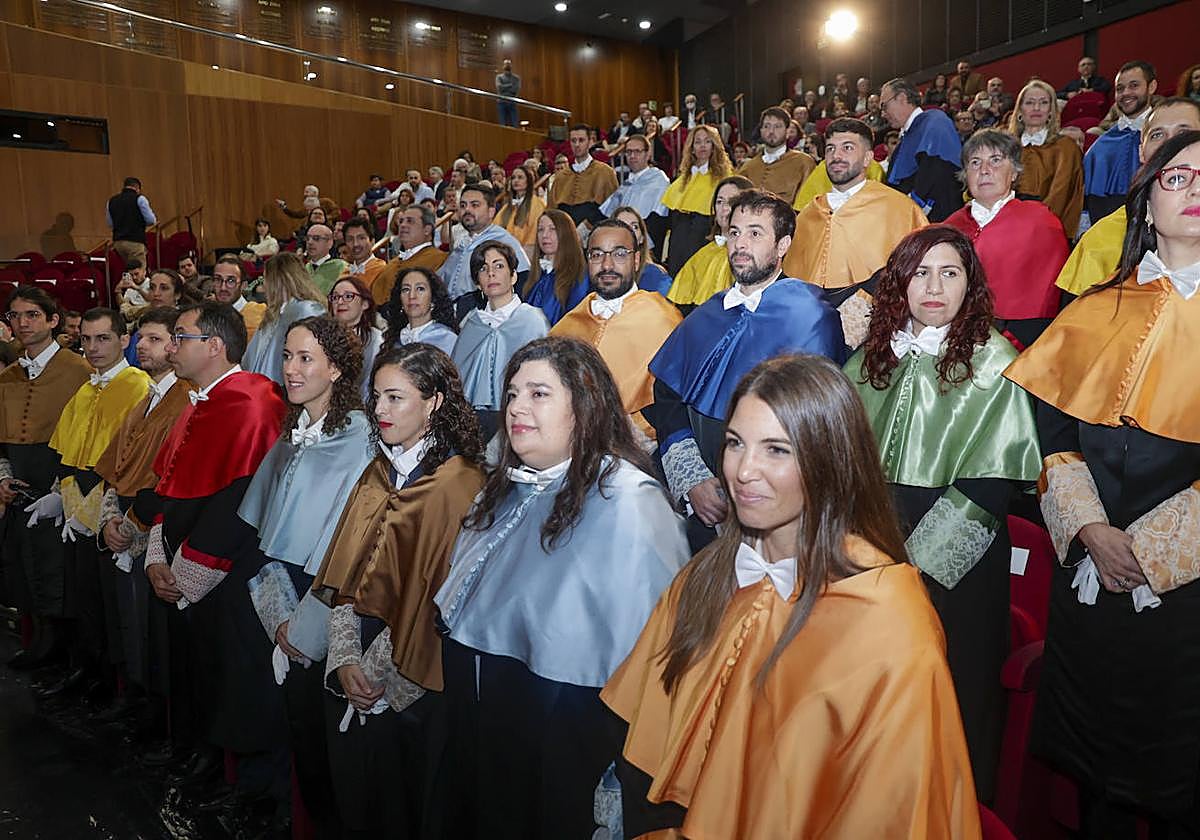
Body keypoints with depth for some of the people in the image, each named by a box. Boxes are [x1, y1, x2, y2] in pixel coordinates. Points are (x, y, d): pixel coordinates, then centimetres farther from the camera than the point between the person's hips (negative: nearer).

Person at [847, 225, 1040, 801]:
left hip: (957, 563, -4)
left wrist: (916, 560, -16)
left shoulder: (992, 360, -7)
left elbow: (992, 484, -12)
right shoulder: (874, 355, 7)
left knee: (956, 695, 8)